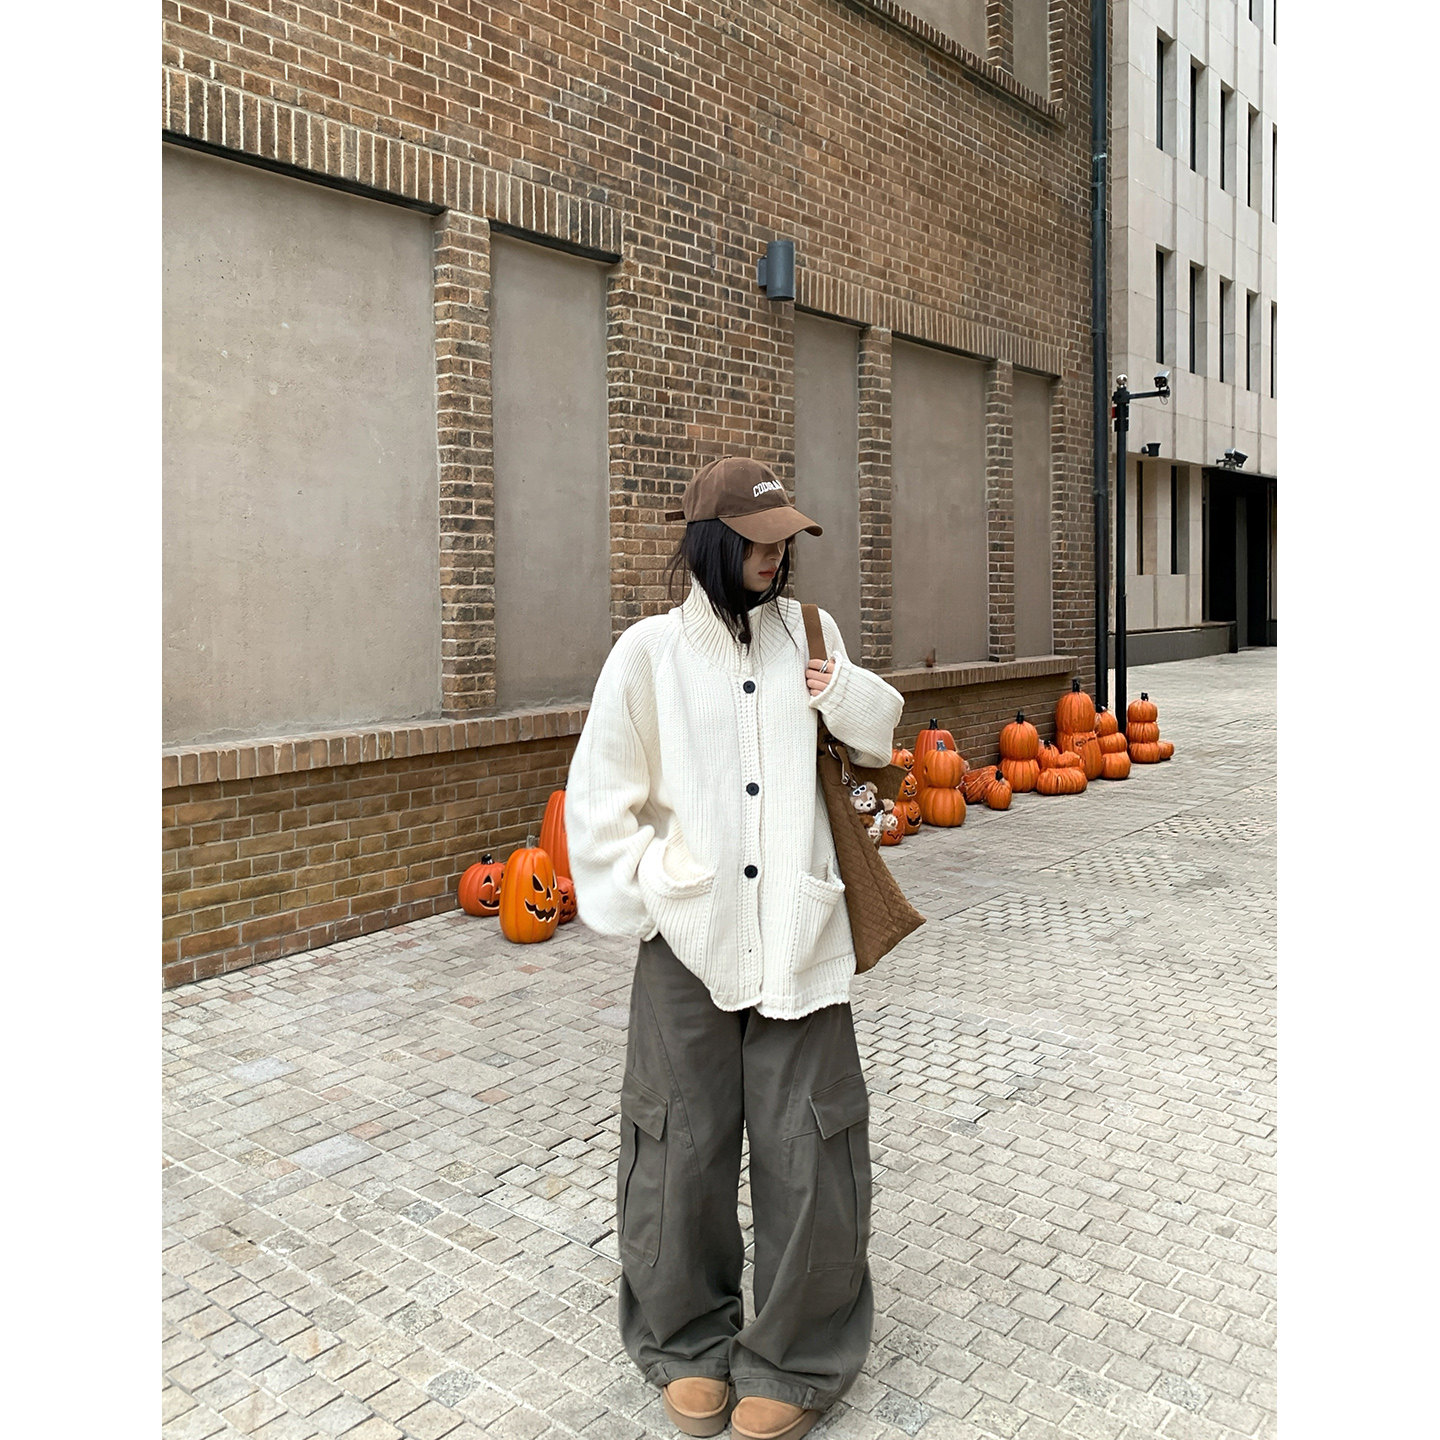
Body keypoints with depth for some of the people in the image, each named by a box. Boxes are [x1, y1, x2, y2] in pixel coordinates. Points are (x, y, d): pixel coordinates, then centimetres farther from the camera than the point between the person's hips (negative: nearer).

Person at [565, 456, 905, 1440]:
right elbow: (601, 801, 2)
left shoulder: (810, 633, 5)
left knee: (805, 1145, 7)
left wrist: (850, 698, -3)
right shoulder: (651, 650, -3)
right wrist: (646, 902, -4)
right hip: (691, 938, -1)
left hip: (798, 934, 2)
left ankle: (796, 1358, 28)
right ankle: (690, 1339, 35)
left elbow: (869, 749, 17)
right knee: (684, 1141, 10)